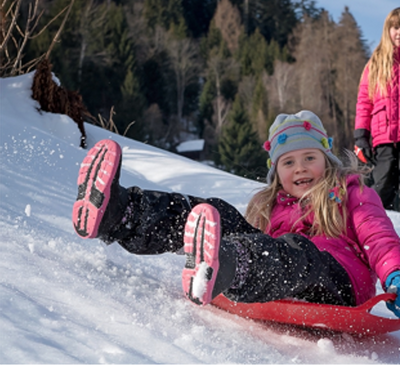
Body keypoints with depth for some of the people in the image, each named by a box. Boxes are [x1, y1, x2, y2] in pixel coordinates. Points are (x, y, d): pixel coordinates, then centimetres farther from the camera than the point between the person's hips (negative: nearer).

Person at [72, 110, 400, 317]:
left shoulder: (352, 194, 19)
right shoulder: (269, 206, 32)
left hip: (334, 286, -4)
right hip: (273, 291, 4)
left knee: (294, 250, -38)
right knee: (222, 217, -14)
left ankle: (220, 271, -76)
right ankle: (114, 214, -39)